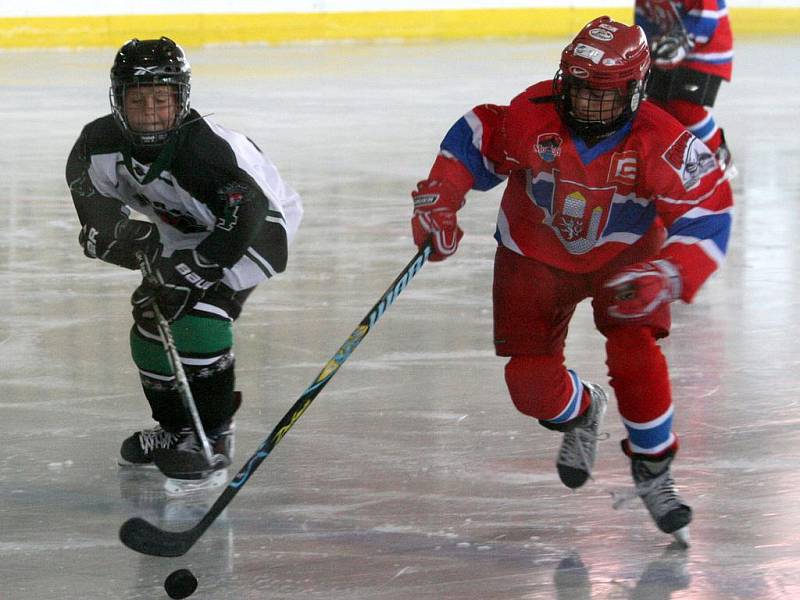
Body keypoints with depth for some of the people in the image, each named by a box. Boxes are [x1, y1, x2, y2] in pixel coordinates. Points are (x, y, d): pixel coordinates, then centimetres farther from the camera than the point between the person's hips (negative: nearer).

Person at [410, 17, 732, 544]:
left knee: (633, 354, -25)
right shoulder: (532, 116, -25)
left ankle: (653, 471, -2)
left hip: (624, 258, -1)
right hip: (535, 257, 1)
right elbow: (475, 140, -7)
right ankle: (581, 412, 31)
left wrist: (666, 276, -41)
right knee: (531, 383, -8)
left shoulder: (662, 144, -29)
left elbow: (708, 214, -27)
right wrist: (438, 200, -16)